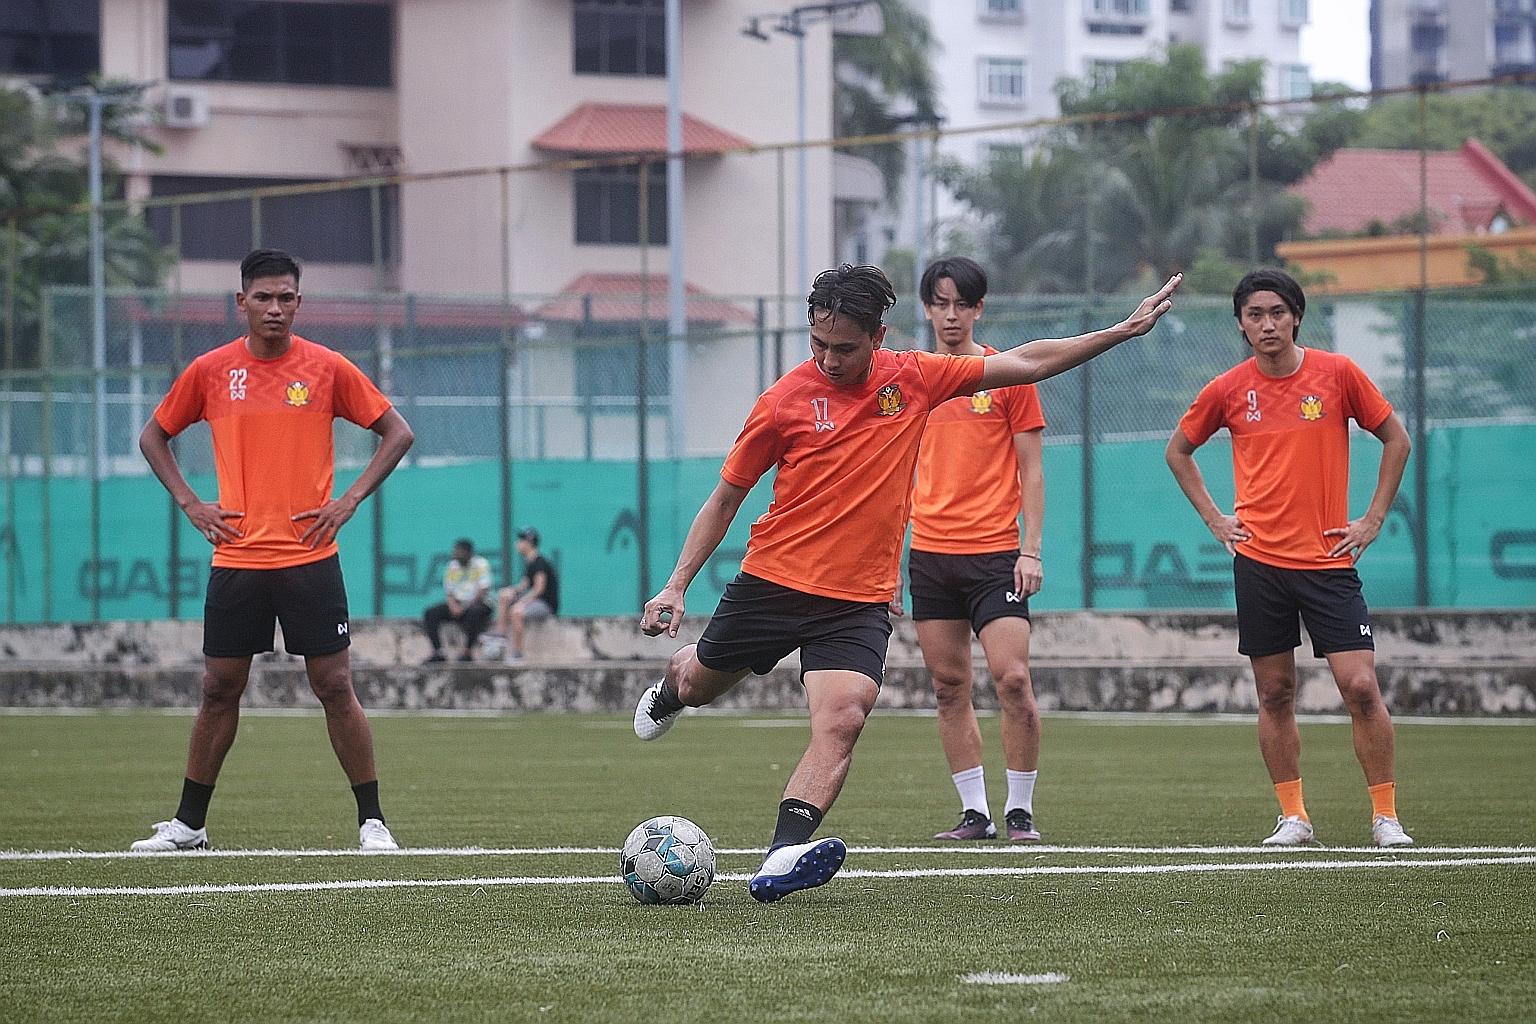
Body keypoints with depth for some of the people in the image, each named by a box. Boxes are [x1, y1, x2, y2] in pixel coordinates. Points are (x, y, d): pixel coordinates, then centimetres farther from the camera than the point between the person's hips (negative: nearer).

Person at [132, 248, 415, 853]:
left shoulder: (328, 369, -1)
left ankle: (371, 820, 5)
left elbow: (397, 433, 6)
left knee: (334, 687, -3)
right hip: (236, 559, 2)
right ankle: (189, 823, 15)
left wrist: (349, 501, -3)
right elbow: (153, 437, 17)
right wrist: (190, 503, 5)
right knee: (219, 689, 6)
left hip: (310, 558, -2)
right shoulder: (210, 371, 4)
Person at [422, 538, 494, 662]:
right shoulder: (452, 567, 8)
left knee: (473, 613, -40)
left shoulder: (481, 565, -7)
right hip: (458, 603, 5)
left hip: (478, 604, -5)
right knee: (429, 614, -13)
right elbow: (448, 592, 7)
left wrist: (465, 607, -19)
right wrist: (453, 606, -15)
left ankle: (468, 651, -28)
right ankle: (437, 651, -13)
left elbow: (483, 591, -15)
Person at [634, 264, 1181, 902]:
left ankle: (783, 857, -32)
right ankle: (666, 693, 56)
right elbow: (726, 497, 2)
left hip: (859, 601, 0)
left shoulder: (913, 380, -1)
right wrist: (676, 586, -2)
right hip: (772, 581, 0)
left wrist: (1123, 331, 5)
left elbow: (1026, 364, 8)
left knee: (842, 719, -22)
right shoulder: (785, 401, -8)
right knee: (697, 685, 18)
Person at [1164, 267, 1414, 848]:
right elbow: (1179, 451, 18)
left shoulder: (1337, 374, -2)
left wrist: (1373, 520, 3)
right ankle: (1293, 817, 12)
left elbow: (1395, 440, 8)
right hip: (1259, 560, 1)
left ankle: (1385, 816, -1)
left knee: (1361, 686, -10)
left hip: (1329, 559, -1)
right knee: (1275, 693, 3)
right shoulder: (1227, 390, 2)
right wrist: (1215, 519, 9)